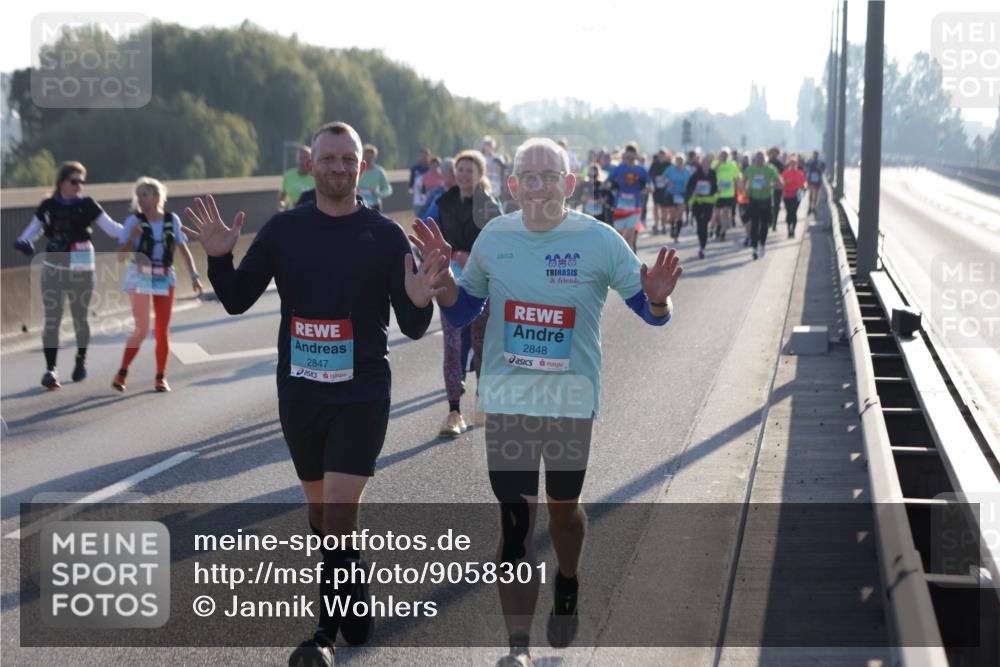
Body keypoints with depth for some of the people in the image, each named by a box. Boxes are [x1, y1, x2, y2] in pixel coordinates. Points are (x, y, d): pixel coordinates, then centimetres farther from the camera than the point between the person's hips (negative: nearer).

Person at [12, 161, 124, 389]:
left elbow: (110, 227, -5)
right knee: (51, 320, -4)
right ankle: (50, 368, -2)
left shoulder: (87, 206, -3)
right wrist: (23, 242, -8)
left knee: (80, 318, 10)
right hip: (53, 269, 1)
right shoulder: (48, 206, 1)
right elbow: (34, 229, 12)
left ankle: (81, 360, 33)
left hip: (81, 270, -1)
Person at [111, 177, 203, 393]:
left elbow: (183, 250, 6)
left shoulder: (172, 220, 1)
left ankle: (161, 377, 13)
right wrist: (132, 237, -24)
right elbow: (122, 253, -7)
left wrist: (194, 276, -2)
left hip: (165, 278, 3)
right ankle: (122, 373, 6)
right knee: (142, 329, -9)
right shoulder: (134, 221, -6)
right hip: (140, 277, -3)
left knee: (163, 330, 3)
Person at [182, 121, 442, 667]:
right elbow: (237, 301, 6)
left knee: (340, 509, -11)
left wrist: (419, 300, -26)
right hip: (298, 392, 4)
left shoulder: (385, 235, -3)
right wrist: (219, 257, -11)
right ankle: (353, 604, 35)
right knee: (319, 505, 15)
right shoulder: (283, 230, 3)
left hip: (362, 395, -3)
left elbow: (412, 327, -3)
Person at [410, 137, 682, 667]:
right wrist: (440, 275, -7)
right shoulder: (494, 238, 1)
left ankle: (568, 586, 47)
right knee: (515, 518, -3)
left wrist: (657, 300, -25)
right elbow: (460, 311, 12)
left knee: (563, 505, 15)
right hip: (506, 399, 1)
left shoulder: (598, 241, -7)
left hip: (572, 399, -1)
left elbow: (649, 311, -2)